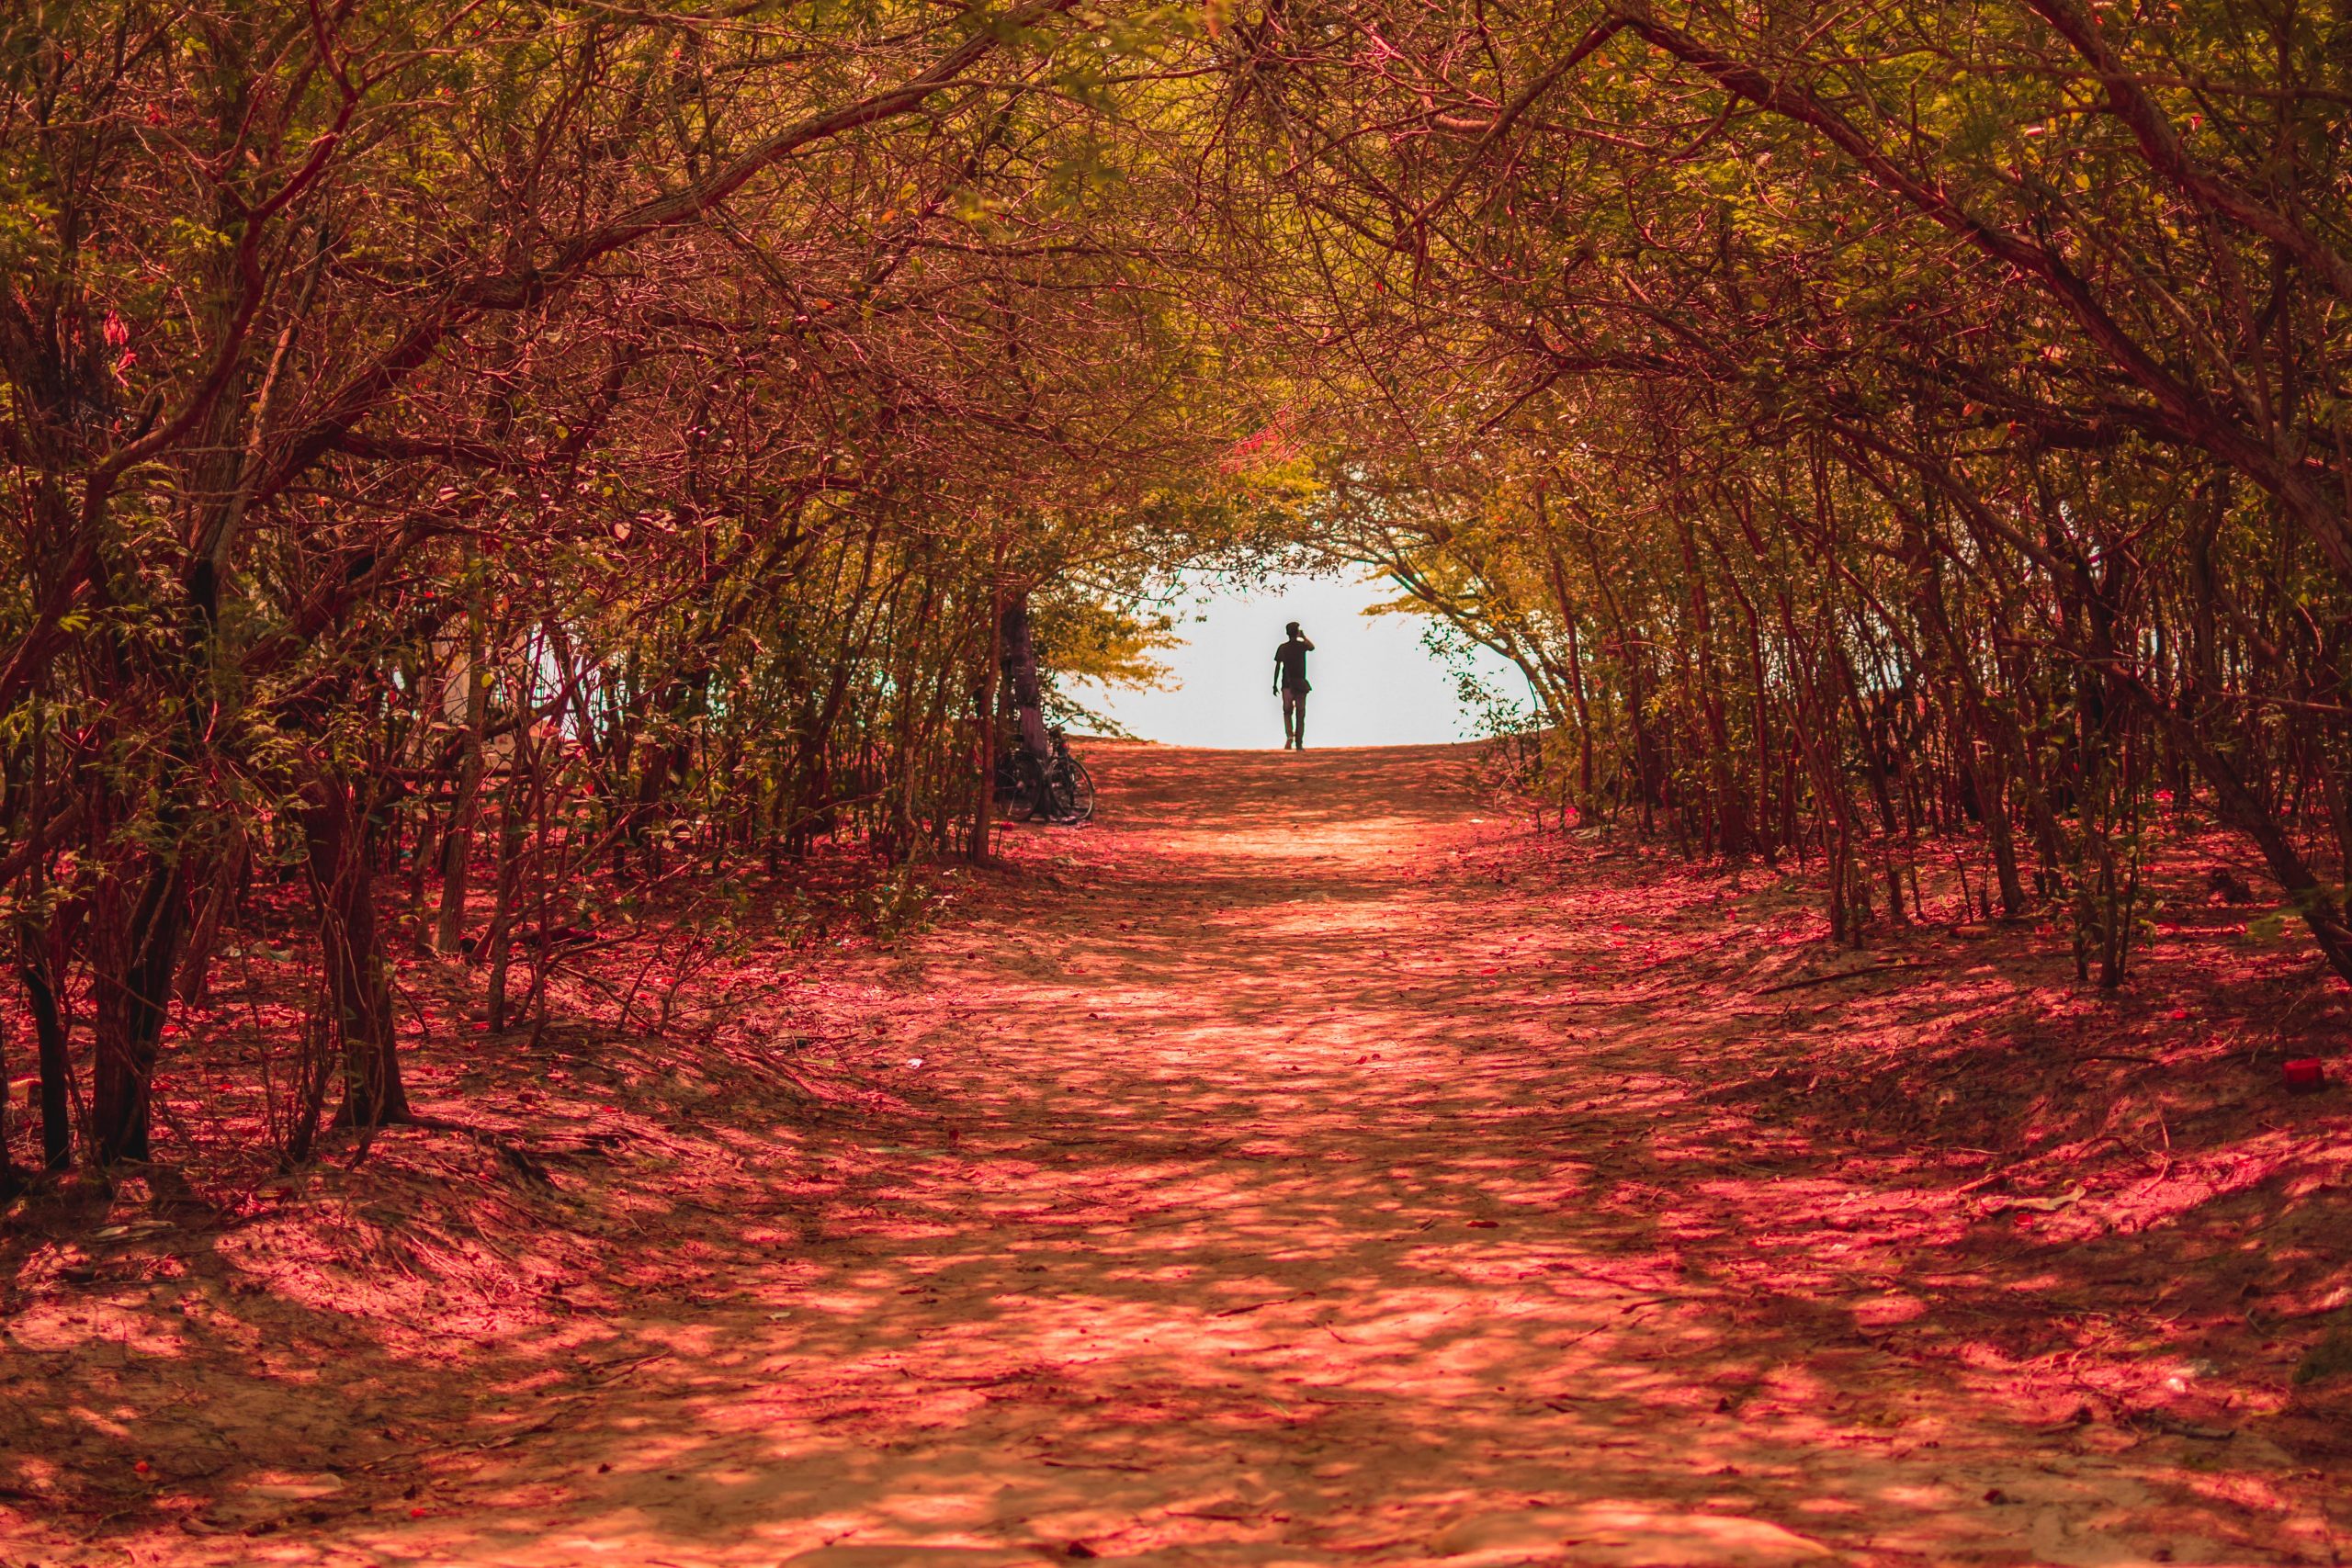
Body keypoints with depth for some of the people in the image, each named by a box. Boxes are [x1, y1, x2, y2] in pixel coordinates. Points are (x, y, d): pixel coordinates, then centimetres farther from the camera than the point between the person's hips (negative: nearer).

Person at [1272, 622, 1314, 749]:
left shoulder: (1282, 648, 0)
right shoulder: (1302, 645, -2)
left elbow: (1277, 667, 0)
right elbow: (1312, 647, 20)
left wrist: (1275, 684, 7)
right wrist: (1304, 637, 31)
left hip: (1287, 684, 0)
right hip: (1300, 683, 0)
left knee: (1287, 712, 5)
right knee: (1300, 714, 4)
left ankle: (1289, 736, -19)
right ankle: (1299, 744, 0)